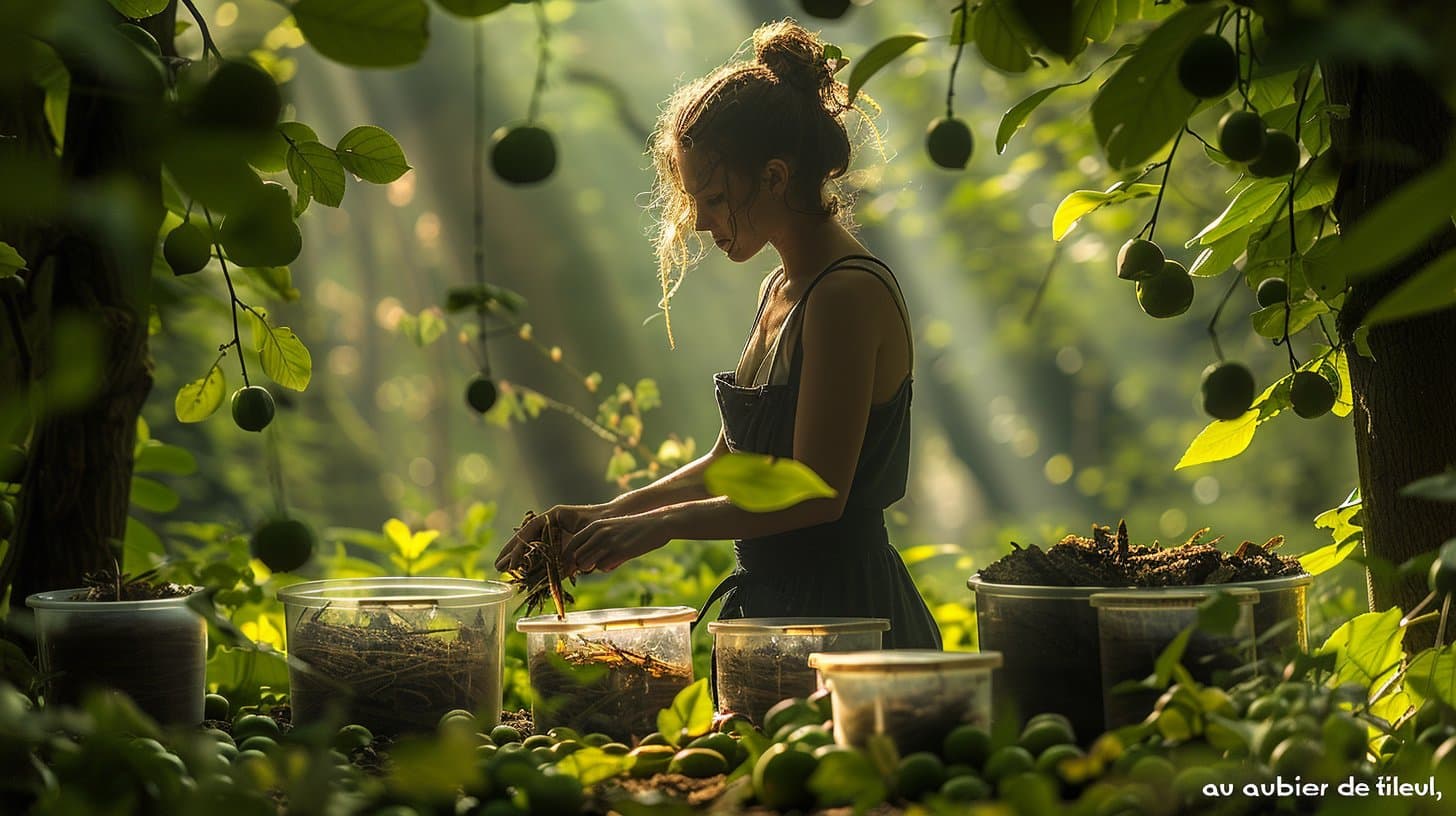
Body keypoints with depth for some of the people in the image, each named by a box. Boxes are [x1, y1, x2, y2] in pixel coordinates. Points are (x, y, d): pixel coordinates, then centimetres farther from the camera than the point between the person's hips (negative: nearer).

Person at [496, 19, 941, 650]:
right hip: (773, 607, 9)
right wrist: (610, 514, 8)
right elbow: (731, 463, 19)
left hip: (843, 612, -9)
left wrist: (664, 523, -17)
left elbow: (816, 493, -22)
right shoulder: (778, 292, 12)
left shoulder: (850, 294, -17)